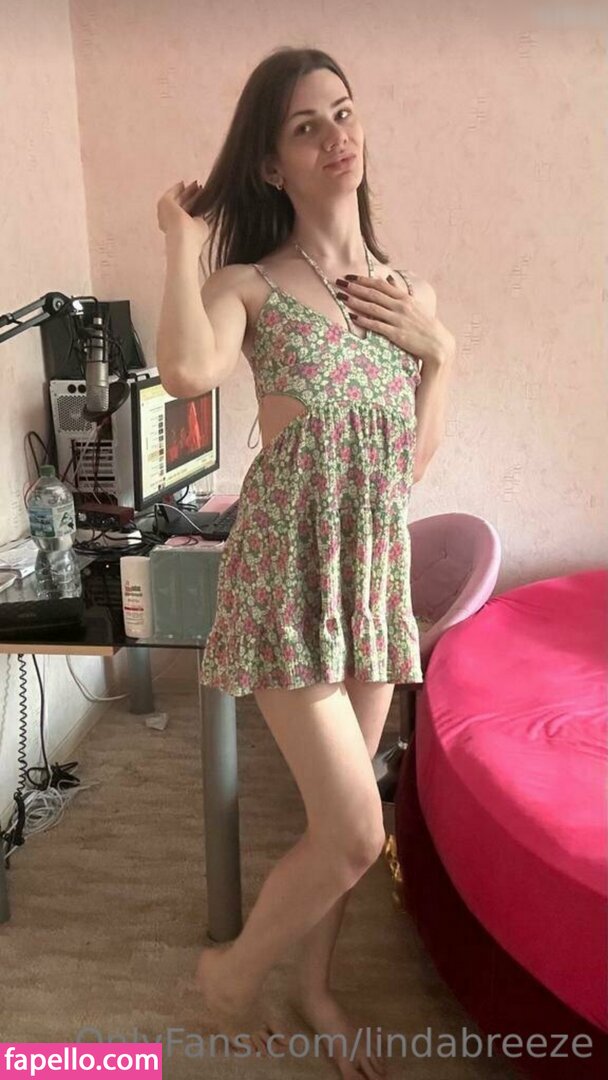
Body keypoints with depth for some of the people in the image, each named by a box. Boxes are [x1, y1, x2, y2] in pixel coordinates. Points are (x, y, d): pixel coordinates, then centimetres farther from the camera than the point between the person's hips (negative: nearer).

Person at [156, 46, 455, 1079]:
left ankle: (314, 987, 42)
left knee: (338, 820, 15)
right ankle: (230, 972, 26)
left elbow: (411, 462, 12)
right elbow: (187, 370, -28)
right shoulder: (248, 285, -3)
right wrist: (181, 235, -12)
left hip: (377, 567, 6)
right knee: (357, 833, -5)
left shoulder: (409, 290, 12)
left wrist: (437, 344, -1)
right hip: (289, 568, -5)